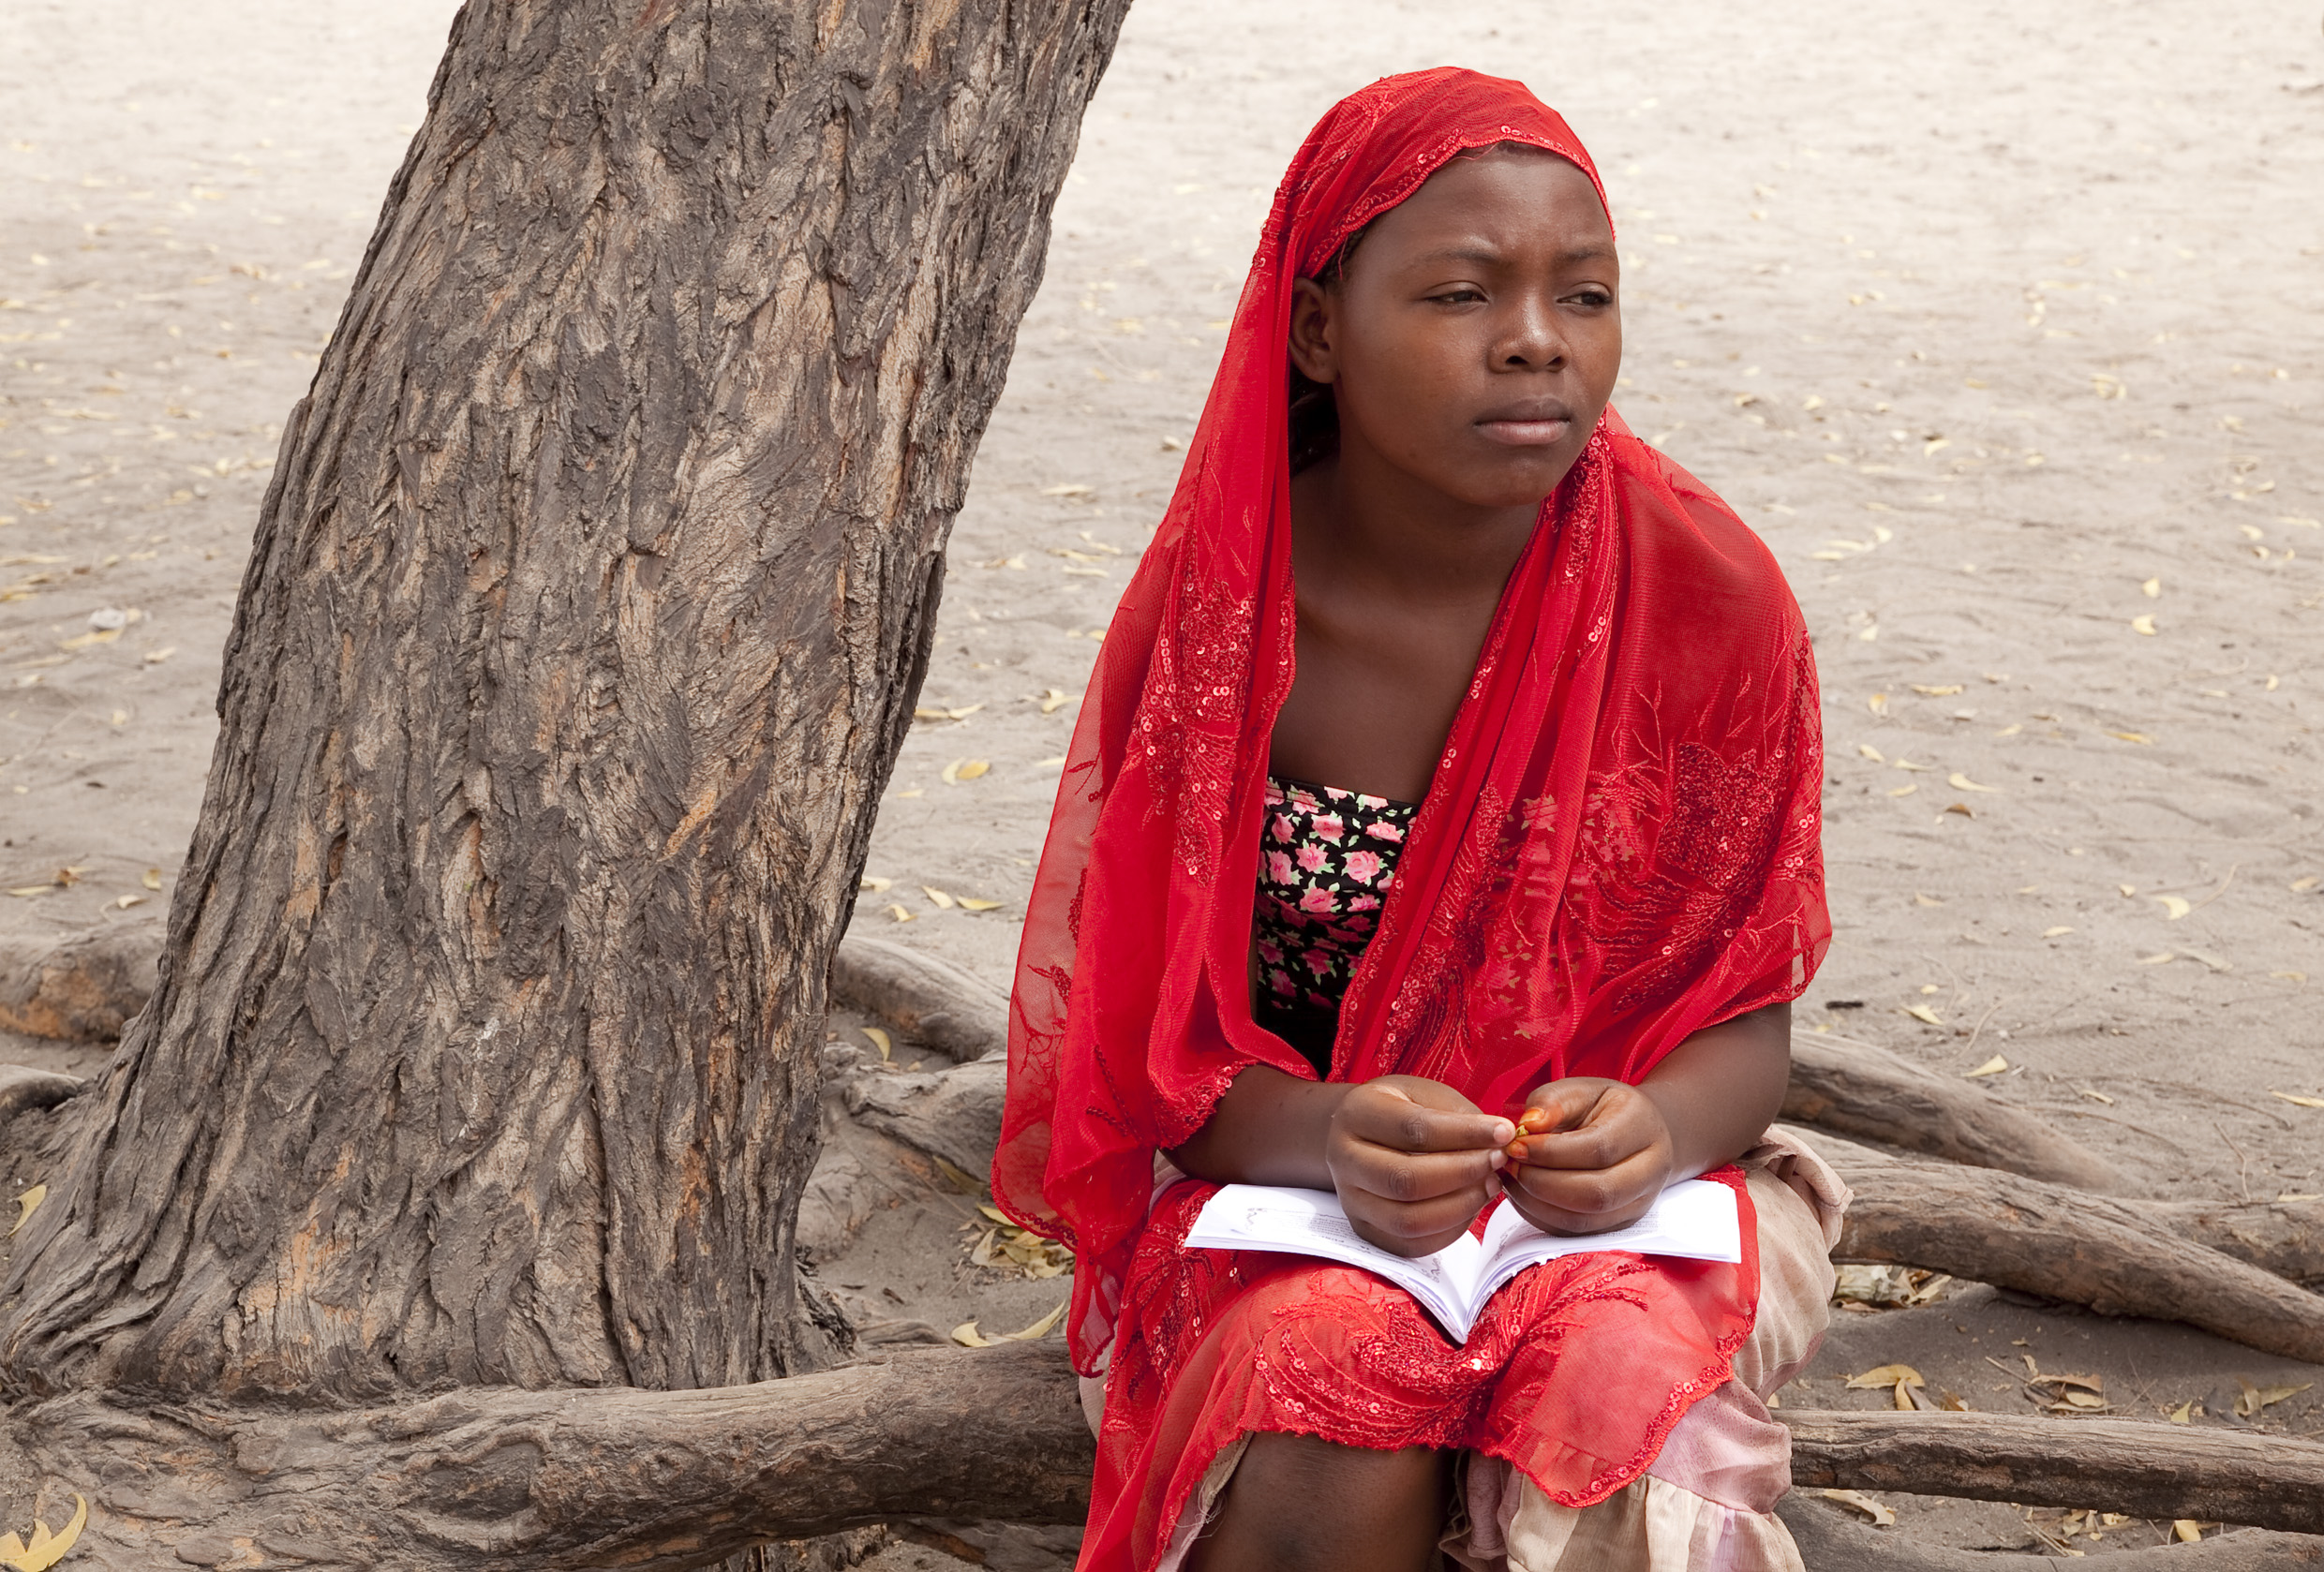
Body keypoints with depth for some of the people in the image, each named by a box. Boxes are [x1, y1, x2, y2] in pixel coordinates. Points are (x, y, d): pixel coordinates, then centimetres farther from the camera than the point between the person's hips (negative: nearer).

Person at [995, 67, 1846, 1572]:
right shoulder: (1215, 601, -11)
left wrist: (1653, 1132, -27)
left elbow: (1746, 1014, -3)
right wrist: (1329, 1139, -27)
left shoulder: (1709, 598, -10)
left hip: (1604, 1186, 0)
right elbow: (1157, 1040, -5)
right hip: (1282, 1174, 0)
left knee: (1618, 1393, -33)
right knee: (1330, 1420, -32)